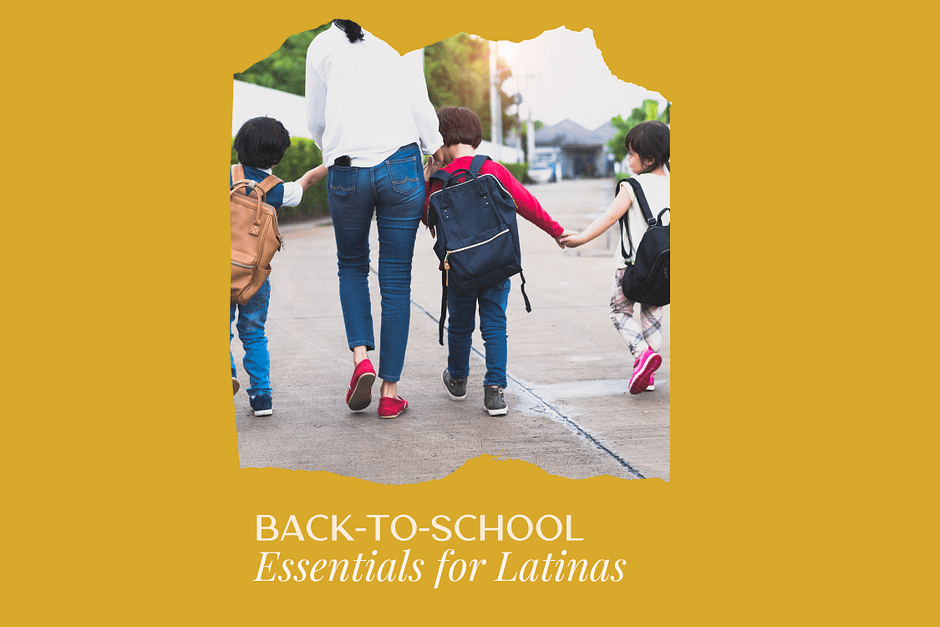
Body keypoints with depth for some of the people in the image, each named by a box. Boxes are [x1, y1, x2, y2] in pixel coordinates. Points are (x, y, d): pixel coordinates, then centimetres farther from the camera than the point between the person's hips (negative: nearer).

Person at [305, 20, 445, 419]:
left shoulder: (321, 46, 7)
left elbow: (315, 121, 12)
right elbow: (421, 109, 3)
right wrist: (438, 153, 17)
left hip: (346, 172, 0)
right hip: (400, 166, 0)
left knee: (352, 266, 22)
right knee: (396, 280, 6)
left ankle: (360, 356, 1)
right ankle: (390, 390, 7)